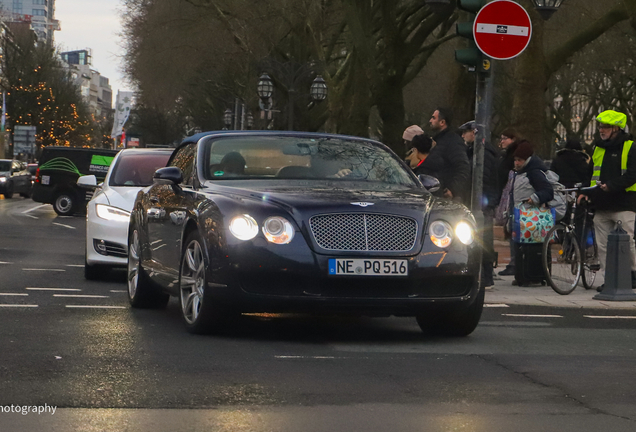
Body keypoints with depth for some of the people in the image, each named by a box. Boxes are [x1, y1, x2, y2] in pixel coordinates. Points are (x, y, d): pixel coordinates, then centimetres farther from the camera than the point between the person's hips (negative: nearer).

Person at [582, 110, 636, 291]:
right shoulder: (598, 149, 18)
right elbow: (590, 174, 23)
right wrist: (585, 192, 7)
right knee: (603, 246, 4)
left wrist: (611, 186, -23)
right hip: (601, 206, 6)